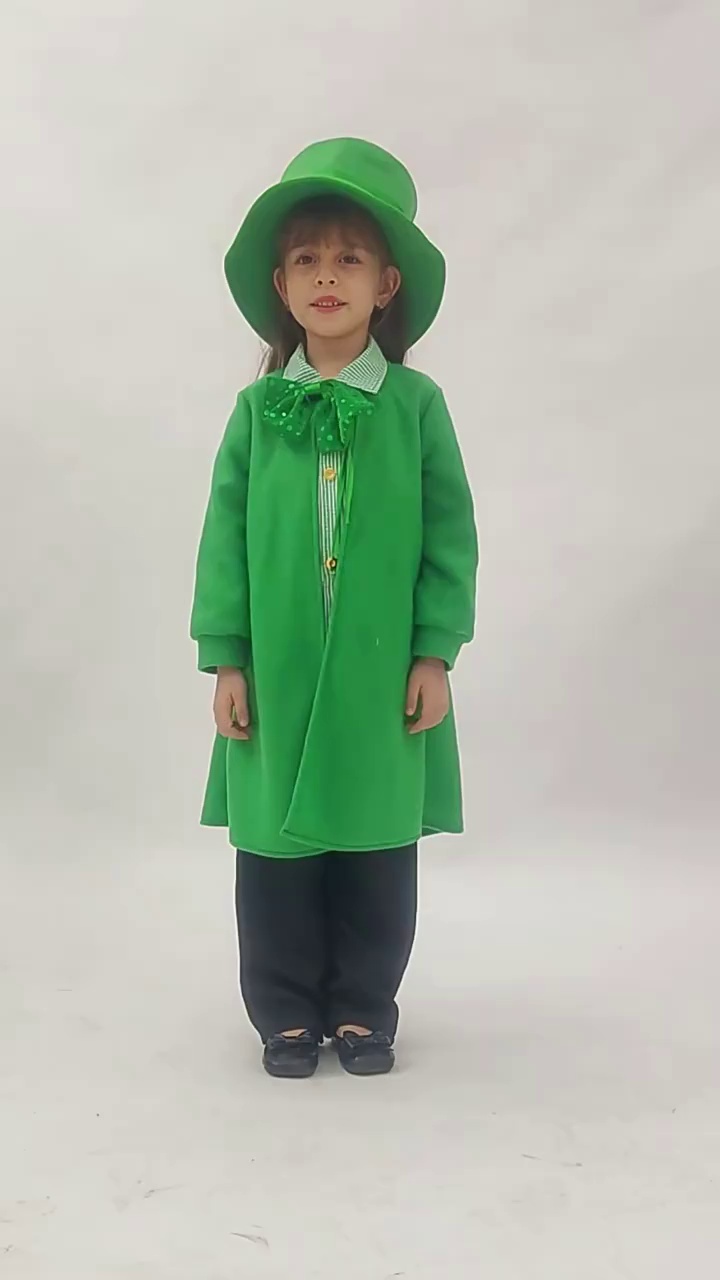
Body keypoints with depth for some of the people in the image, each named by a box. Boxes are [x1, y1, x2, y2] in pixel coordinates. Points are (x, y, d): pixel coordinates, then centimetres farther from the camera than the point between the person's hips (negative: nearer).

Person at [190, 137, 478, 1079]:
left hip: (384, 675, -1)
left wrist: (436, 652, -4)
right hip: (276, 675, 1)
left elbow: (450, 534, 0)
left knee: (377, 848, 10)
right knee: (276, 846, 9)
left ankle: (364, 1009, 29)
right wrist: (225, 658, -2)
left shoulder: (416, 404, -1)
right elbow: (225, 535, 2)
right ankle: (287, 1011, 27)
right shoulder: (258, 409, 1)